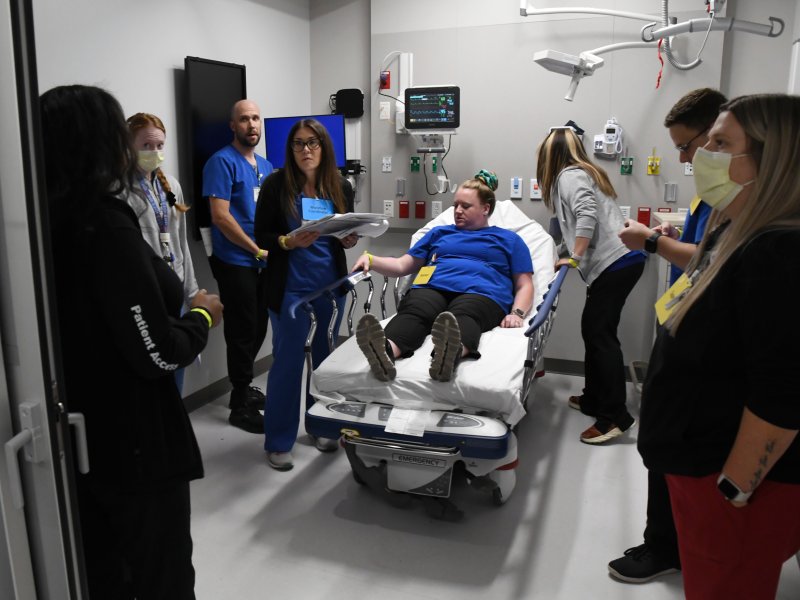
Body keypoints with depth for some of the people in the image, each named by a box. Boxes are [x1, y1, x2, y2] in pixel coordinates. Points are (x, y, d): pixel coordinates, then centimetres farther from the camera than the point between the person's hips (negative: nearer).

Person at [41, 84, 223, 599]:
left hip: (79, 437, 7)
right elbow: (158, 354, -23)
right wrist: (204, 315, -5)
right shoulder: (106, 223, -22)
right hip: (134, 442, -7)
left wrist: (178, 300, 11)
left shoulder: (47, 222, 1)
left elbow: (95, 323, 9)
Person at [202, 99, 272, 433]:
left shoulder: (266, 165, 14)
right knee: (242, 332, -1)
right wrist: (258, 249, -14)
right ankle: (240, 406, 12)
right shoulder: (222, 162, -10)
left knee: (258, 330, 15)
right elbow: (220, 216, -18)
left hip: (263, 262, 7)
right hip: (235, 262, -7)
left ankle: (243, 386, 32)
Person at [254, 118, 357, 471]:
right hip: (290, 288, -4)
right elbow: (261, 237, -5)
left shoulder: (340, 187, 4)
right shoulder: (276, 184, -7)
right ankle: (278, 441, 16)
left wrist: (350, 240, -7)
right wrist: (290, 241, -23)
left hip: (331, 285, 4)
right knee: (287, 362, 2)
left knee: (326, 359, 13)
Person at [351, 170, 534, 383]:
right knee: (413, 313, -36)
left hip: (480, 293, -2)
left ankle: (450, 354, -71)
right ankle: (384, 352, -65)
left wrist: (517, 313, -4)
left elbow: (524, 285, 18)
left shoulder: (508, 239, 28)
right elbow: (403, 266, 30)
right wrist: (371, 260, 10)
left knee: (462, 316, -40)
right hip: (431, 288, 2)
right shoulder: (439, 232, 35)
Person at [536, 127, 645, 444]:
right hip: (623, 260, 10)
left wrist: (574, 258, -14)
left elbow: (587, 216, -19)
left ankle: (615, 417, -5)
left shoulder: (569, 175, -3)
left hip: (614, 264, -10)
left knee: (601, 335, -8)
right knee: (593, 330, 14)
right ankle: (594, 398, 23)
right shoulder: (585, 171, 24)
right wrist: (575, 257, 22)